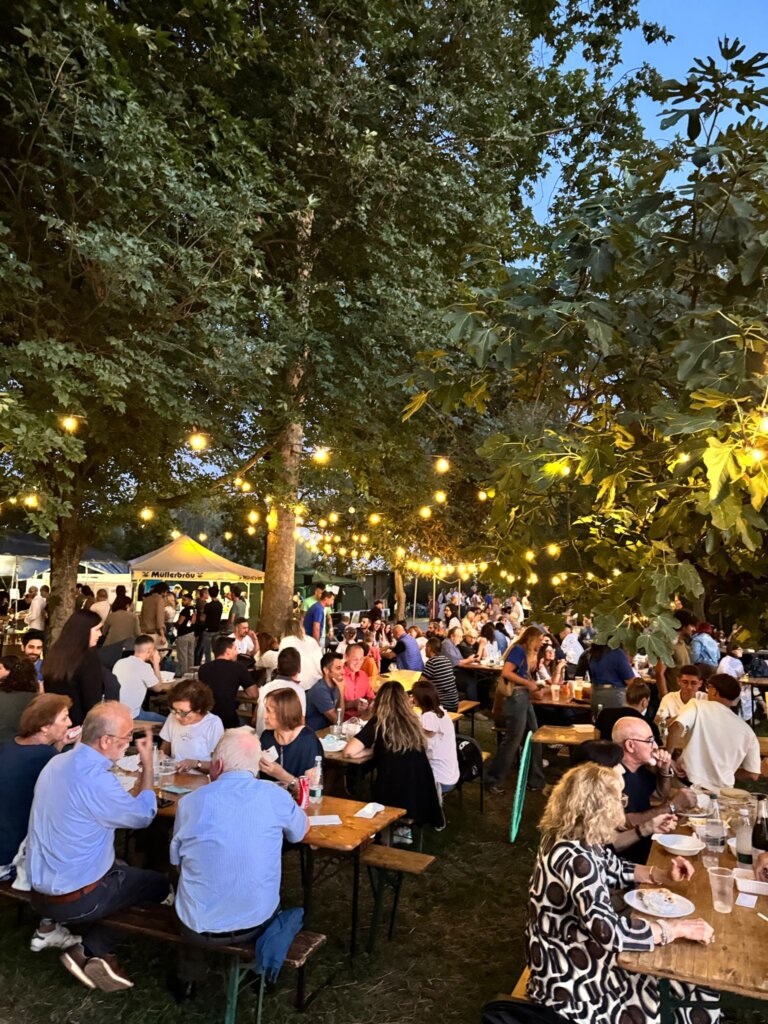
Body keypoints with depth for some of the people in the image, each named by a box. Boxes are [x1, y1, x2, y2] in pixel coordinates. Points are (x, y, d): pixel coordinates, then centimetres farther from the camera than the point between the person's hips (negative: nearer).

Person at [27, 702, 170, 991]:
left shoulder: (58, 763, -1)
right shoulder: (96, 780, -28)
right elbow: (143, 815, -11)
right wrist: (147, 765, -3)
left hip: (41, 890, 7)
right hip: (74, 899, -7)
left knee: (122, 870, 28)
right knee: (159, 883, 11)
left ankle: (95, 952, 13)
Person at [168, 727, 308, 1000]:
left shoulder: (190, 802, -12)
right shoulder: (276, 796, -11)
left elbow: (177, 861, 5)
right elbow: (301, 831, 10)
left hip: (199, 928, 0)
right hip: (257, 923, 1)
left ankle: (186, 979, 38)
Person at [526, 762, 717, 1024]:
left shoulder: (576, 839, -1)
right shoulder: (574, 857, -30)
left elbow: (613, 869, 15)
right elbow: (609, 931, -35)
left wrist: (662, 876, 2)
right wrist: (679, 928, -24)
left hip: (581, 953, 9)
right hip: (573, 981, -9)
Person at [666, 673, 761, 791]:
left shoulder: (699, 706, -2)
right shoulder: (747, 731, 7)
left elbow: (676, 727, -20)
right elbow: (753, 774, 8)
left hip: (687, 784, -4)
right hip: (721, 792, 4)